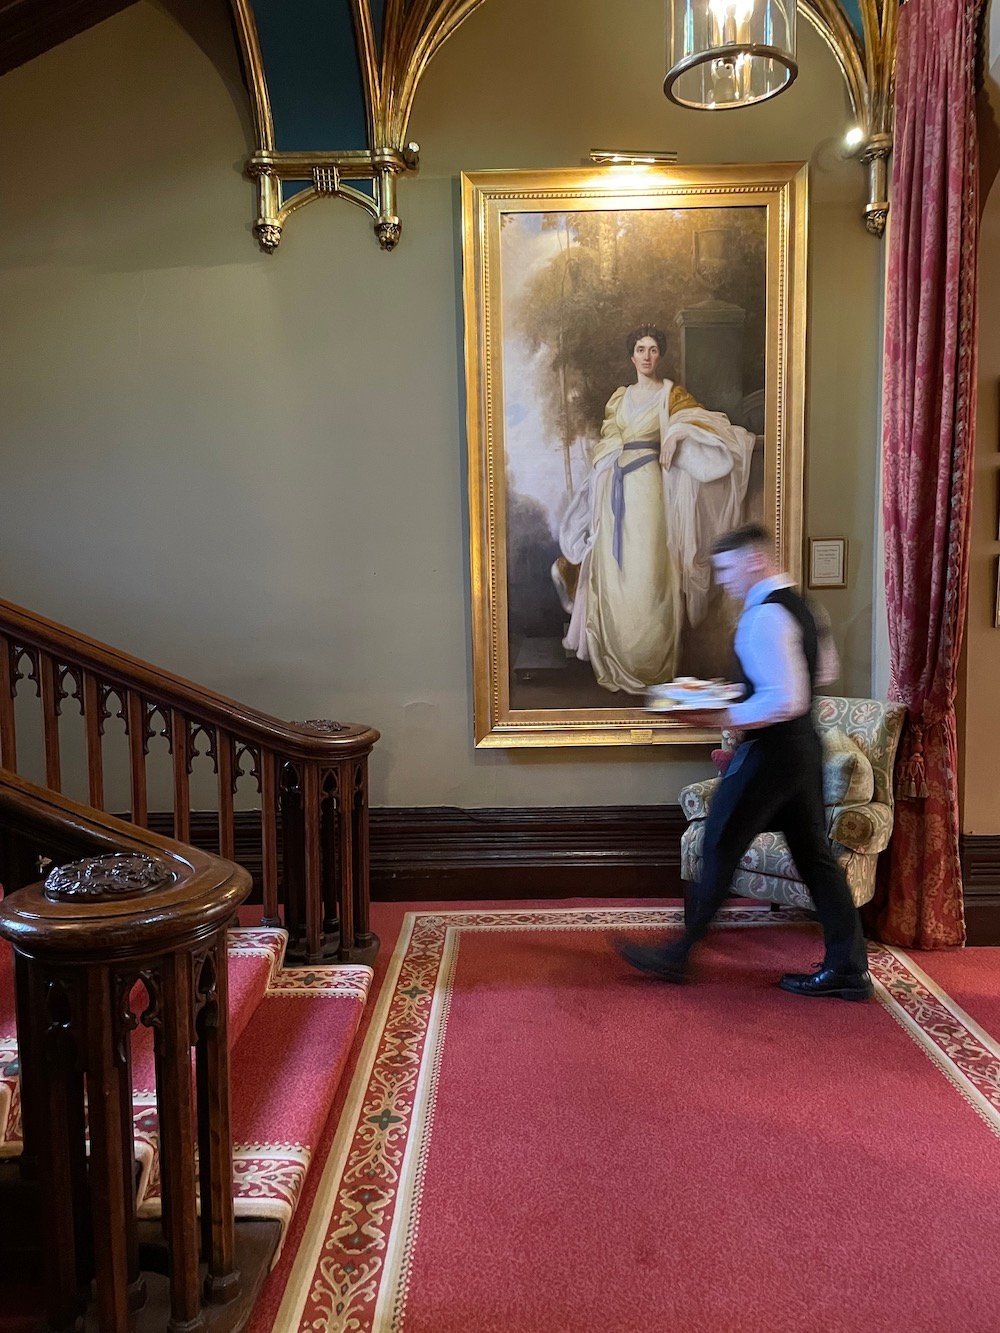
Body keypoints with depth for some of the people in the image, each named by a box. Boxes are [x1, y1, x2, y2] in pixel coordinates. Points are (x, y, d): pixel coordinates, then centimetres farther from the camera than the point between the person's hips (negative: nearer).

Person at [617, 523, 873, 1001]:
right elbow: (824, 670, 24)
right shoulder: (797, 604, 12)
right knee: (812, 851, 12)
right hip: (803, 746, 10)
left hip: (770, 750, -10)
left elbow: (785, 702, -26)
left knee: (720, 848, 0)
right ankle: (847, 968, 18)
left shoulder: (764, 617, -20)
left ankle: (676, 956, 12)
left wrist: (720, 719, -19)